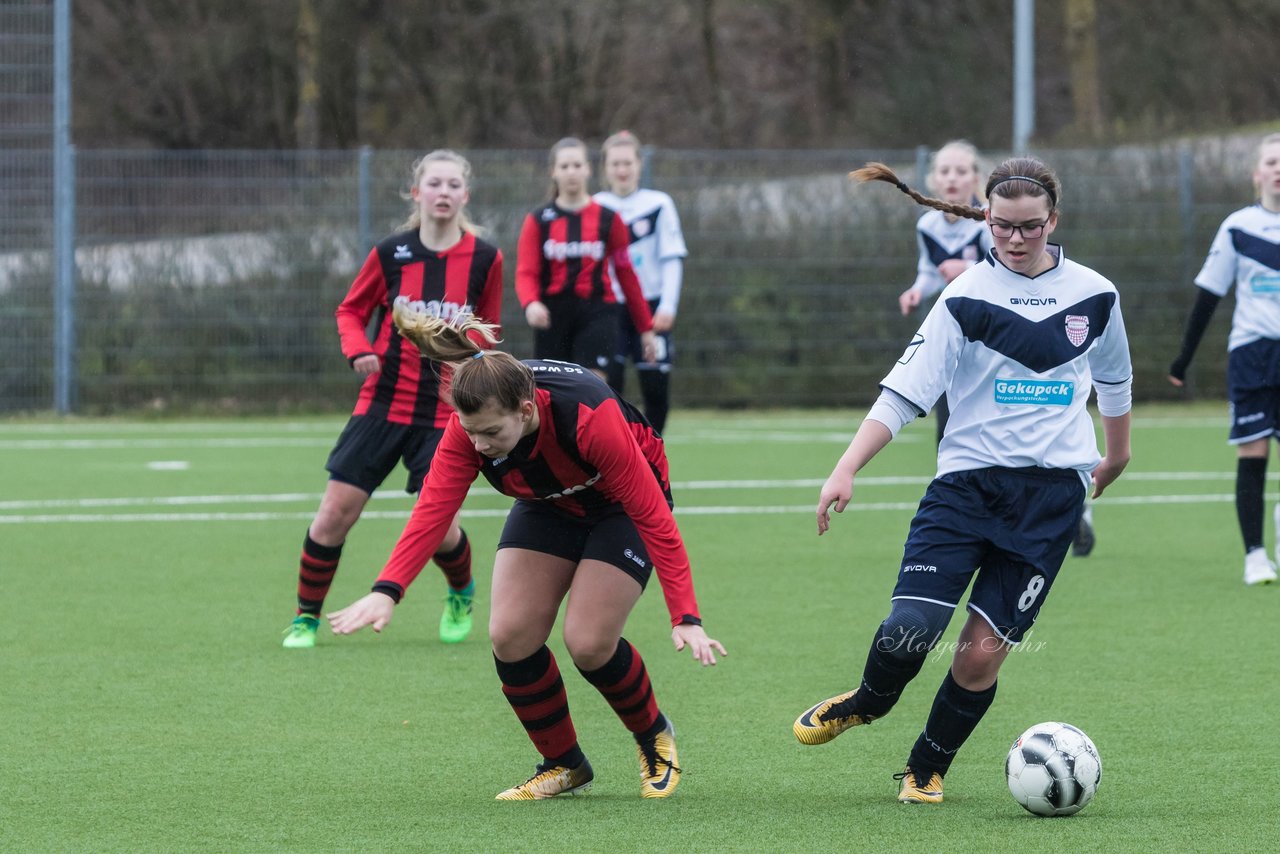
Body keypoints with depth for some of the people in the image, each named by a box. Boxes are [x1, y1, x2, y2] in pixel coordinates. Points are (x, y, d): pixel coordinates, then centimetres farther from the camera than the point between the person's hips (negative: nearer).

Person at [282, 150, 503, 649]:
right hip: (382, 403, 1)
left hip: (444, 413, -1)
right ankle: (306, 616, 12)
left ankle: (461, 595, 27)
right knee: (334, 515, -6)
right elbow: (351, 310, 9)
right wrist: (358, 350, -9)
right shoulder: (391, 253, -1)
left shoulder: (484, 260, -1)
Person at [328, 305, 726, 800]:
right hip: (550, 505, 5)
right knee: (510, 634, -11)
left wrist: (686, 618, -37)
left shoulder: (592, 420, -40)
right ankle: (564, 765, 10)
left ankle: (654, 737, 13)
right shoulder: (470, 425, -27)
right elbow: (433, 509, -32)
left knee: (587, 641, -18)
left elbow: (654, 517, -34)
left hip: (621, 504, -5)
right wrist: (387, 591, -48)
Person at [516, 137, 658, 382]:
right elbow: (526, 272, -5)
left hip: (597, 315, -1)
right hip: (552, 319, 1)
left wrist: (645, 327, 8)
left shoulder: (609, 220, 3)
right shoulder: (538, 221, 3)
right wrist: (531, 304, -28)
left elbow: (626, 275, 8)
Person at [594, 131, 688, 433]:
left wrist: (667, 306, -10)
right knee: (608, 387, -12)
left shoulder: (659, 204, 1)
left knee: (656, 390, 2)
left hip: (651, 310, 0)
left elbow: (672, 258, 0)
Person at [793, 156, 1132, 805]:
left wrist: (1116, 454, 38)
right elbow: (903, 392, -8)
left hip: (1051, 490, 2)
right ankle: (867, 703, 19)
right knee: (908, 630, -17)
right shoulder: (966, 297, -3)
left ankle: (928, 767, 21)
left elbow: (1113, 380, 25)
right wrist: (846, 470, -19)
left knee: (983, 653, -5)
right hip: (967, 479, -2)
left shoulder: (1095, 296, 6)